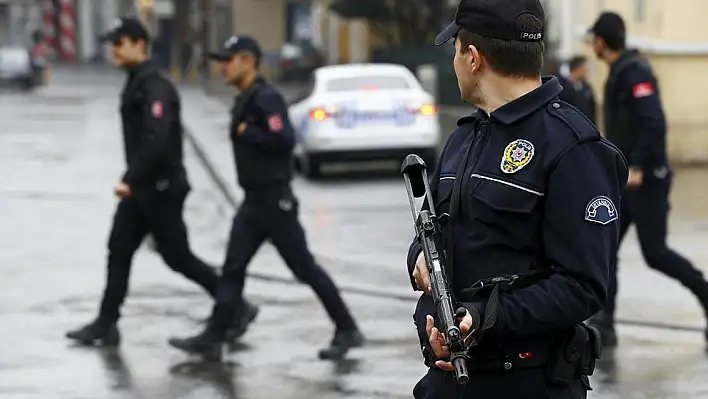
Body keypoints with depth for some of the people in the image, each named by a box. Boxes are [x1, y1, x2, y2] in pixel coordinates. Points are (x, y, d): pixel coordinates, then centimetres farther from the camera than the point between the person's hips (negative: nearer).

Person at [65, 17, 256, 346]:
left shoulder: (155, 87, -20)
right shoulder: (135, 84, 11)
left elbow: (157, 141, -30)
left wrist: (129, 180, -31)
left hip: (162, 187, -9)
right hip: (141, 186, 10)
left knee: (178, 258, -1)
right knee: (119, 251, 6)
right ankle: (106, 325, 9)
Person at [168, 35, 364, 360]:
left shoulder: (266, 98, -17)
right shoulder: (244, 100, 13)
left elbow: (285, 140, -28)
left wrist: (246, 133, -19)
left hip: (274, 199, -9)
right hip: (254, 200, 9)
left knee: (304, 267, -1)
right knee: (232, 268, 4)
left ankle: (347, 330, 9)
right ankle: (213, 337, 4)